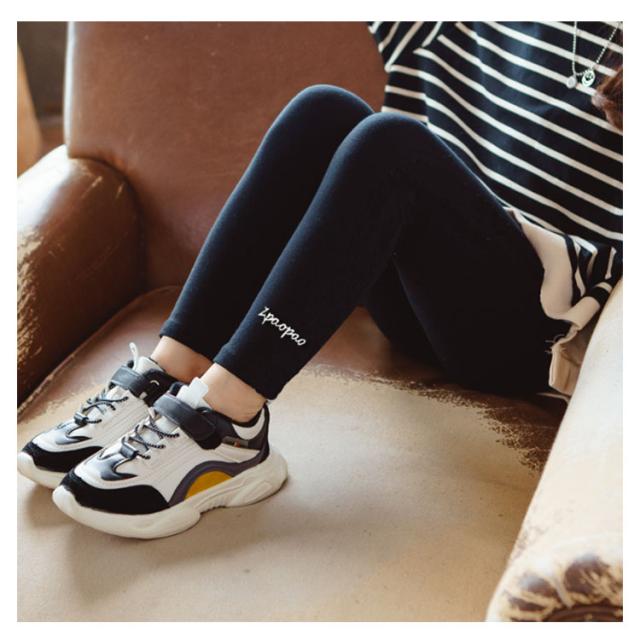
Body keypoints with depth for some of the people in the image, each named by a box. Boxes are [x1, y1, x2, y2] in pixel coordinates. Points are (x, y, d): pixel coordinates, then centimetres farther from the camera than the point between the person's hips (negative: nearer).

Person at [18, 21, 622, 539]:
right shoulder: (491, 26, 13)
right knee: (322, 111, -17)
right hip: (419, 303, 5)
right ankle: (169, 376, -24)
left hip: (518, 327, -5)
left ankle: (223, 422, -33)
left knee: (390, 142, -28)